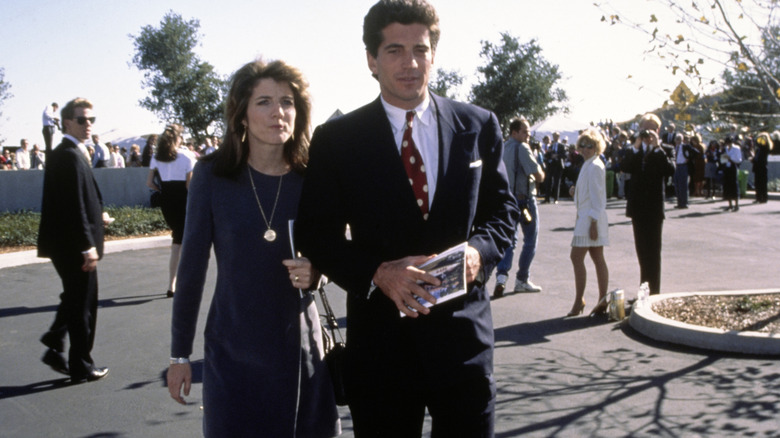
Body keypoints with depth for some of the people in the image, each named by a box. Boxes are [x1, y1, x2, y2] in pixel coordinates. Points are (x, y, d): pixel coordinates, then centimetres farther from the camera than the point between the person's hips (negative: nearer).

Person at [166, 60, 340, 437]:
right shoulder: (213, 175, -8)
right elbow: (192, 265, -3)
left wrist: (315, 271, -15)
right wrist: (180, 353, 0)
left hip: (300, 347, 2)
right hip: (233, 352, -1)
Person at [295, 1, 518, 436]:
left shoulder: (479, 126, 4)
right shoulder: (336, 139, -1)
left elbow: (502, 209, 10)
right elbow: (316, 233, -1)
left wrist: (480, 251, -12)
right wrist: (377, 273, -17)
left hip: (463, 332, 1)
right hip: (380, 339, -1)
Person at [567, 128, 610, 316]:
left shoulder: (594, 167, -13)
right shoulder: (589, 165, 16)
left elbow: (596, 196, -17)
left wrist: (593, 222, -19)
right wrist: (575, 192, 7)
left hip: (591, 218, -10)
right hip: (585, 217, 10)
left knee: (577, 257, -9)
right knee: (598, 259, 9)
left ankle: (579, 300, -5)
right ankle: (603, 300, 11)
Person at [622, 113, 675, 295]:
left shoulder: (662, 151, -1)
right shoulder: (634, 151, 8)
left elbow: (670, 170, -20)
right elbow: (626, 168, -10)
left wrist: (657, 147, -19)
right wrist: (636, 147, -15)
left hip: (654, 207, -4)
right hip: (638, 206, 4)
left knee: (653, 251, -3)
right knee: (642, 250, 12)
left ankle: (653, 292, 0)